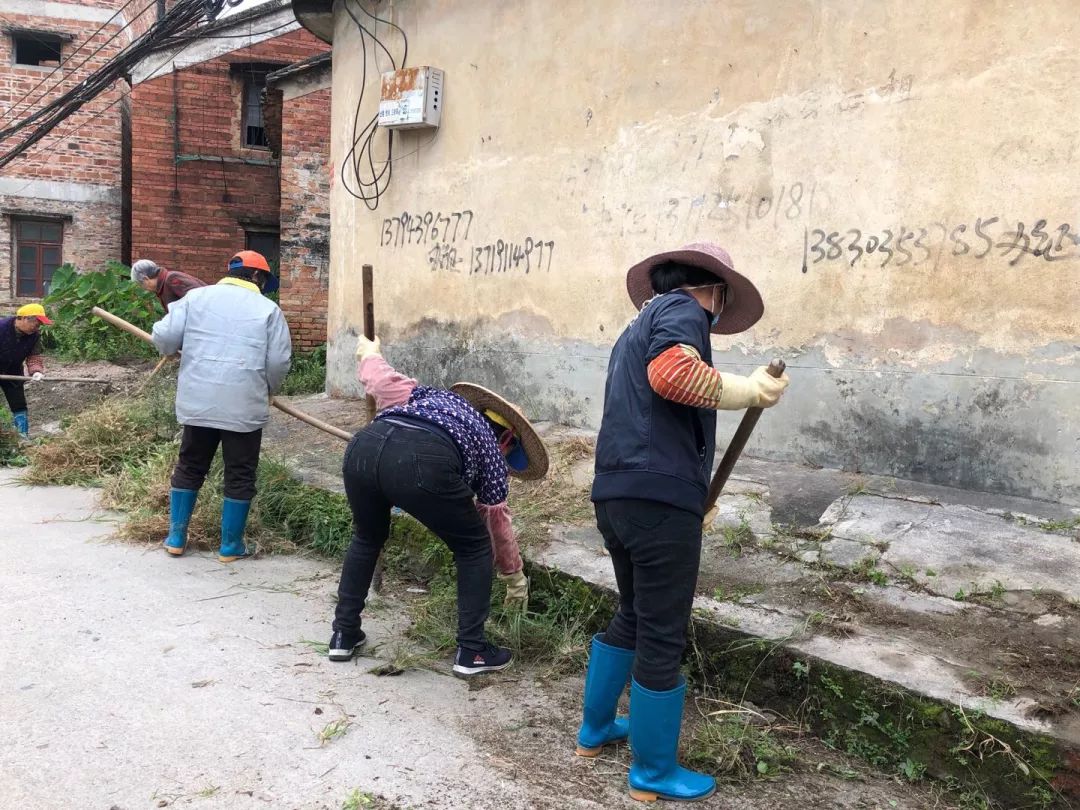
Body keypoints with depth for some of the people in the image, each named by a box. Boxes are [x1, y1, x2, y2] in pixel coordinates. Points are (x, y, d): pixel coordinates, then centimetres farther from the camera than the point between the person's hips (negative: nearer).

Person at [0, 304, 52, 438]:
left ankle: (24, 436, 12)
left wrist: (36, 371, -29)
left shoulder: (35, 335, -13)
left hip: (13, 373, 4)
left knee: (19, 406, 5)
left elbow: (34, 356, -9)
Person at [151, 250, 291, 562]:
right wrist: (267, 389, 16)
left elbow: (163, 336, 0)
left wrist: (174, 350, 23)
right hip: (244, 406, -3)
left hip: (197, 402, 3)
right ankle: (230, 545, 16)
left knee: (189, 467, 18)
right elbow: (279, 361, -3)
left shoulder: (197, 296, 7)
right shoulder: (267, 308, 1)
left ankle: (175, 537, 24)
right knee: (240, 475, 9)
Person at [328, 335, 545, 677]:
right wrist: (516, 577, 49)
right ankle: (471, 651, 22)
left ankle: (344, 634, 38)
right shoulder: (490, 446, 28)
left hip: (363, 447, 5)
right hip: (423, 463, -5)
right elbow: (497, 522, 34)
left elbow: (384, 381, 28)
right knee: (474, 548, 21)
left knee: (367, 538, 34)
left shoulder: (436, 396, 38)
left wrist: (369, 355, 52)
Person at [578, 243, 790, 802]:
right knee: (661, 637, 3)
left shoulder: (639, 325, 25)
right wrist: (751, 391, -17)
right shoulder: (682, 309, -3)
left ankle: (594, 729, 39)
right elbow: (671, 371, -26)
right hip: (659, 499, -9)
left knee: (632, 617, 26)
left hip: (614, 495, 10)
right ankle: (653, 774, 17)